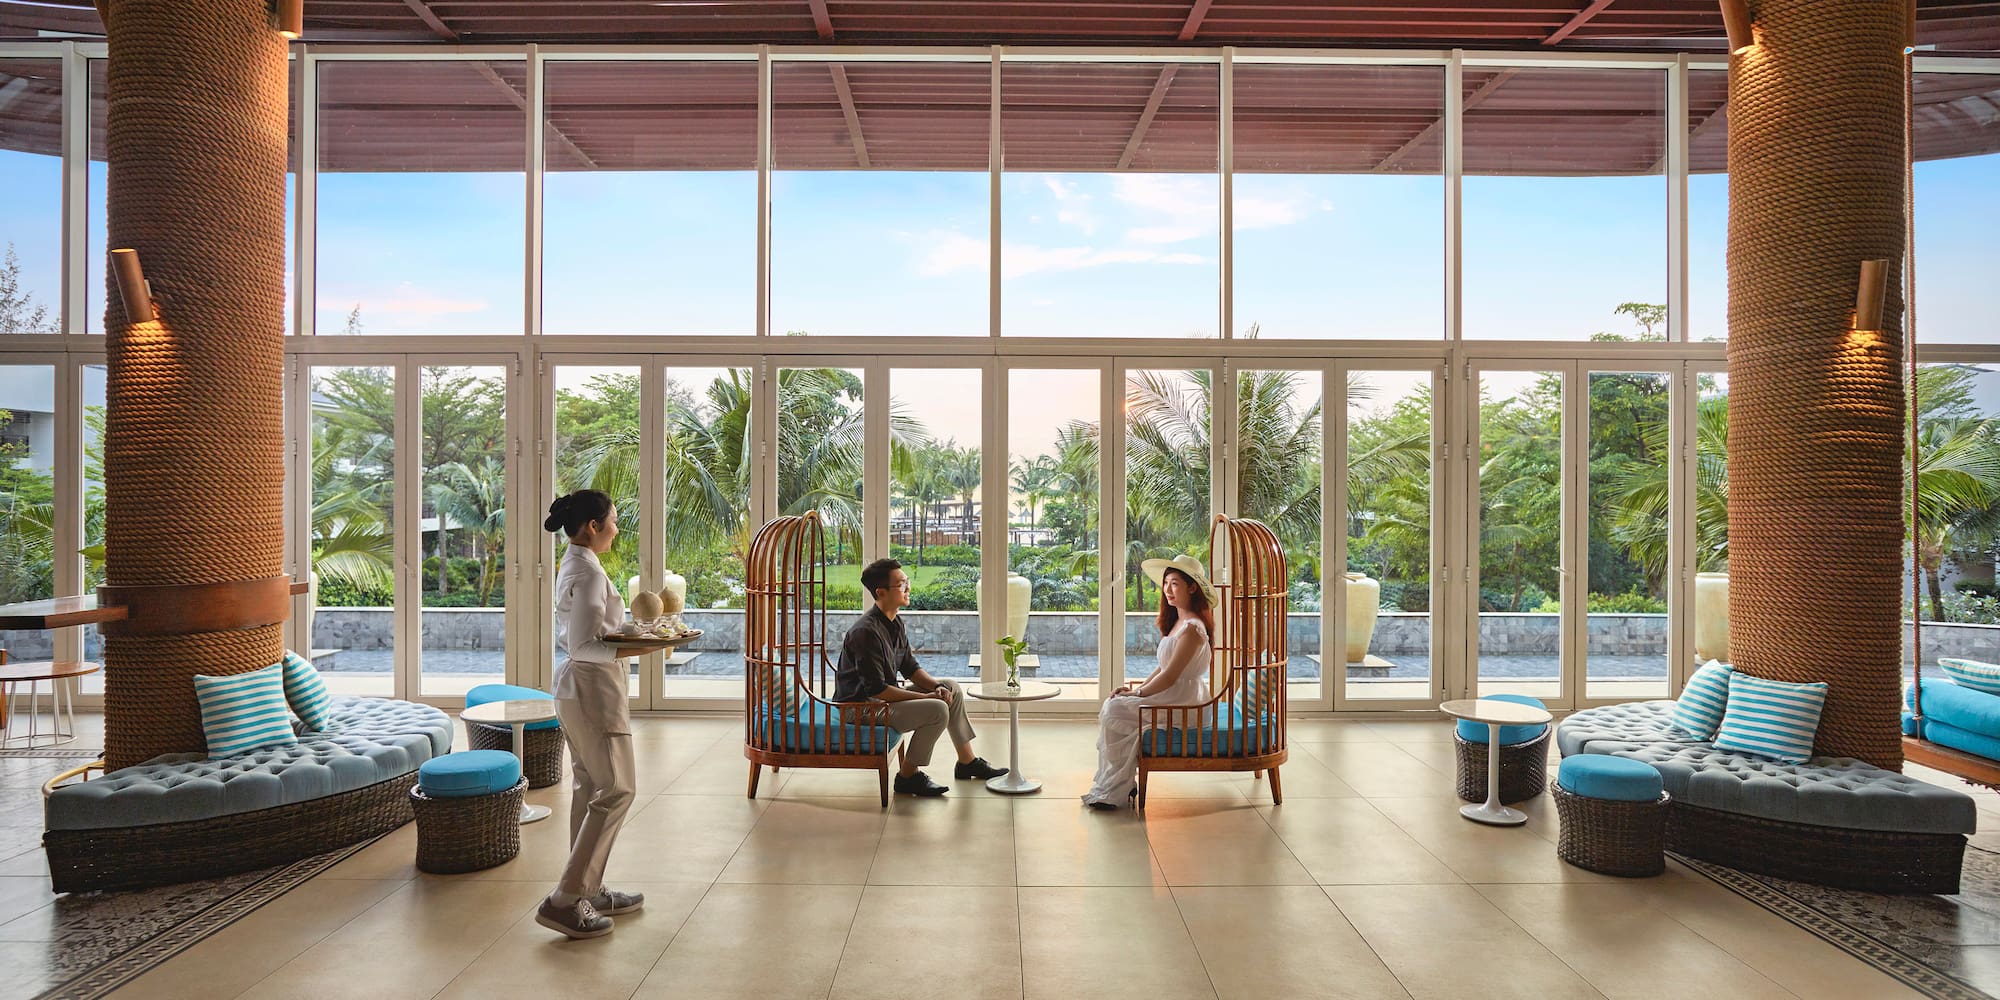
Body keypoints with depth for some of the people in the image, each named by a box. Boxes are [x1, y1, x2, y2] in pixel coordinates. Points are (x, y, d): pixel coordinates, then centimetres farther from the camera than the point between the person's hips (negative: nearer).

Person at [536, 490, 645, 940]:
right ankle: (565, 900, -2)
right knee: (617, 789, -4)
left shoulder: (572, 565, 11)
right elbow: (583, 646, -24)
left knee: (589, 789, 15)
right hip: (593, 687, -10)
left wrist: (623, 632, 15)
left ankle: (589, 891, 25)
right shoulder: (589, 572, -19)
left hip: (576, 687, 10)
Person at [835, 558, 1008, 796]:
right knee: (937, 710, -24)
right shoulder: (867, 632, -25)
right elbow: (876, 689, -26)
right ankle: (908, 777, -7)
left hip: (884, 696, 10)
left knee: (951, 687, 9)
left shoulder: (895, 623, 5)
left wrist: (937, 687, -6)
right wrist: (926, 697, -21)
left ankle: (967, 761, 18)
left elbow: (910, 668, 13)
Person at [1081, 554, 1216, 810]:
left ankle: (1113, 791, -3)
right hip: (1171, 697, 10)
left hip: (1184, 705, -10)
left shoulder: (1192, 628, -18)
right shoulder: (1176, 621, 14)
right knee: (1110, 706, -1)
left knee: (1114, 710, -16)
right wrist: (1138, 687, 4)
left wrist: (1138, 693, -10)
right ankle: (1121, 783, 2)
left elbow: (1170, 676, -20)